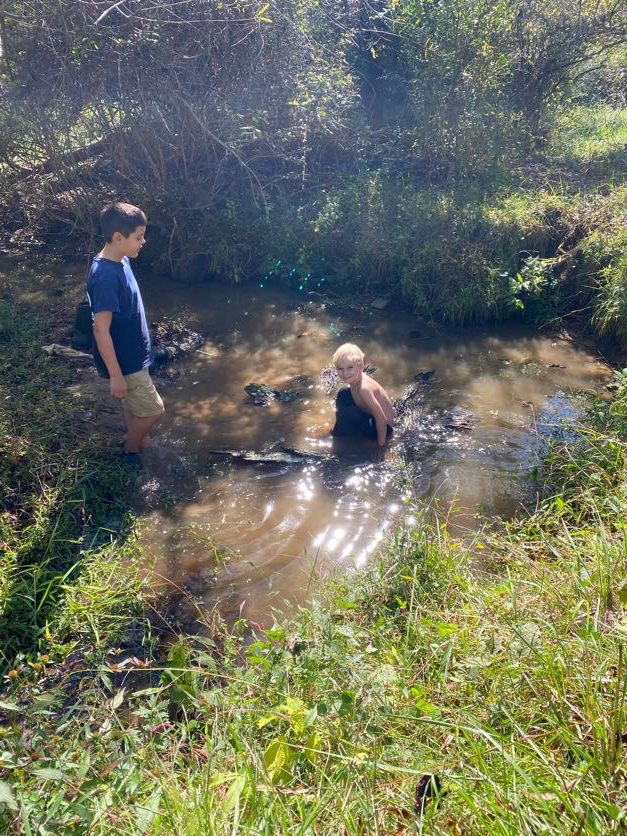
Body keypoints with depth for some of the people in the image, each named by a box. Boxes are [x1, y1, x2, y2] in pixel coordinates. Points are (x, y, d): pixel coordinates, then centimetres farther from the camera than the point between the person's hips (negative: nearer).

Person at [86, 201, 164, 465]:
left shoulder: (120, 261, 1)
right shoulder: (105, 277, -28)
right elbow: (101, 330, -26)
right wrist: (116, 375, -22)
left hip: (132, 355, 9)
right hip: (124, 362, -9)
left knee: (134, 406, 23)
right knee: (152, 411, 4)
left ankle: (135, 443, 43)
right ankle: (131, 451, 26)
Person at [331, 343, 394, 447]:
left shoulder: (364, 388, -34)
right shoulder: (354, 379, -8)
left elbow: (381, 419, -31)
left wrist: (381, 445, -22)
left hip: (384, 427, -9)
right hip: (370, 417, 9)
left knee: (348, 413, -28)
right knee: (343, 394, 5)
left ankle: (337, 436, 3)